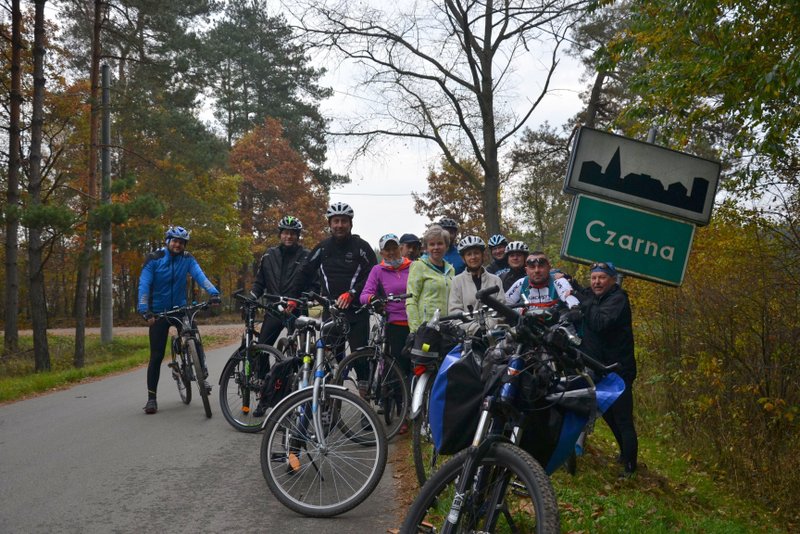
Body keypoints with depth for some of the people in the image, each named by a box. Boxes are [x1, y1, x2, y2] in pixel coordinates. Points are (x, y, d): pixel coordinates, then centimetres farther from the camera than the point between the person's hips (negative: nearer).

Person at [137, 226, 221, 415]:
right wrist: (144, 310, -31)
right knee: (157, 356, -1)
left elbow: (199, 275, -19)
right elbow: (144, 284, -17)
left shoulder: (187, 259, -4)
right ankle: (151, 397, 9)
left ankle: (203, 377, -1)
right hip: (158, 312, -1)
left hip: (181, 308, 1)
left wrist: (213, 293, -37)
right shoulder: (154, 259, -10)